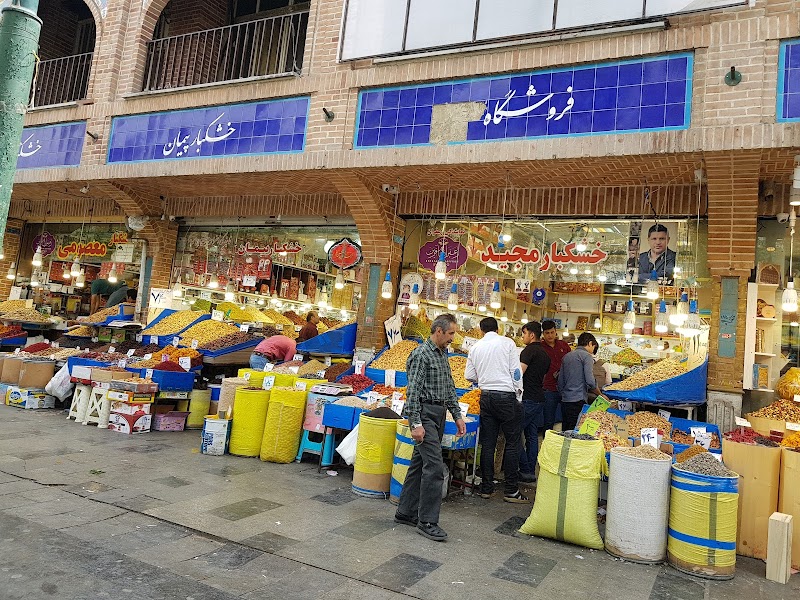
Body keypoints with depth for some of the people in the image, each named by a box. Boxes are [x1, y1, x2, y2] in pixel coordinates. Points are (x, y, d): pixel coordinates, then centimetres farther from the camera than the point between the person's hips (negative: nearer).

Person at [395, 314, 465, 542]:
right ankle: (427, 521, -2)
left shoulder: (442, 355, 15)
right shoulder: (421, 355, -13)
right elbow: (413, 391, -18)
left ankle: (406, 512, 21)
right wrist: (415, 424, -21)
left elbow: (449, 388, 21)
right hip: (425, 414, -9)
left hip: (438, 415, 9)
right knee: (435, 466, -11)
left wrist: (457, 415, 15)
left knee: (419, 464, 13)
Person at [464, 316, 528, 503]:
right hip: (506, 396, -4)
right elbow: (516, 371, -5)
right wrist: (518, 396, 2)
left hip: (486, 397, 4)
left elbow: (469, 375, 11)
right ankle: (511, 491, 4)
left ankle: (486, 488, 15)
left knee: (487, 443, 9)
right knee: (512, 442, 2)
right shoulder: (507, 343, -2)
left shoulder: (476, 347, 8)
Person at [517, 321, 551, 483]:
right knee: (532, 436, 11)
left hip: (527, 399, -9)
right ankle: (531, 472, 15)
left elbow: (518, 374, -17)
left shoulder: (529, 350, -11)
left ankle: (525, 471, -3)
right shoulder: (545, 355, 16)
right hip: (539, 399, 9)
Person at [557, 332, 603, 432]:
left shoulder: (566, 357, 16)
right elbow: (590, 381, -14)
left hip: (565, 401, 7)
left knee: (565, 432, 9)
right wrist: (600, 395, 0)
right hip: (578, 401, -7)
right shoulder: (587, 356, -5)